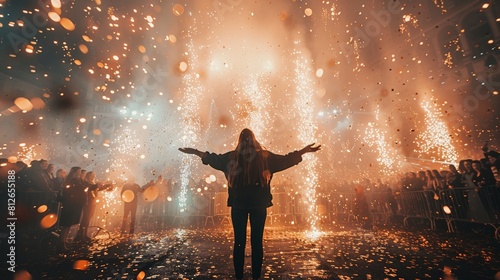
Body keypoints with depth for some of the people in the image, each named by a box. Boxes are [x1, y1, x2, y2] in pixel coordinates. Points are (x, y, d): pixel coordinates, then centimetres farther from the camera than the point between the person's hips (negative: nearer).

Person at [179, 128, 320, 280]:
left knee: (239, 242, 10)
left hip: (238, 204, 1)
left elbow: (213, 159, 12)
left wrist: (194, 152, 27)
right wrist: (305, 150, 18)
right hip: (259, 204, 0)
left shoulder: (232, 157, -1)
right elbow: (286, 159, 7)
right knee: (257, 242, 9)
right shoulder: (265, 156, -2)